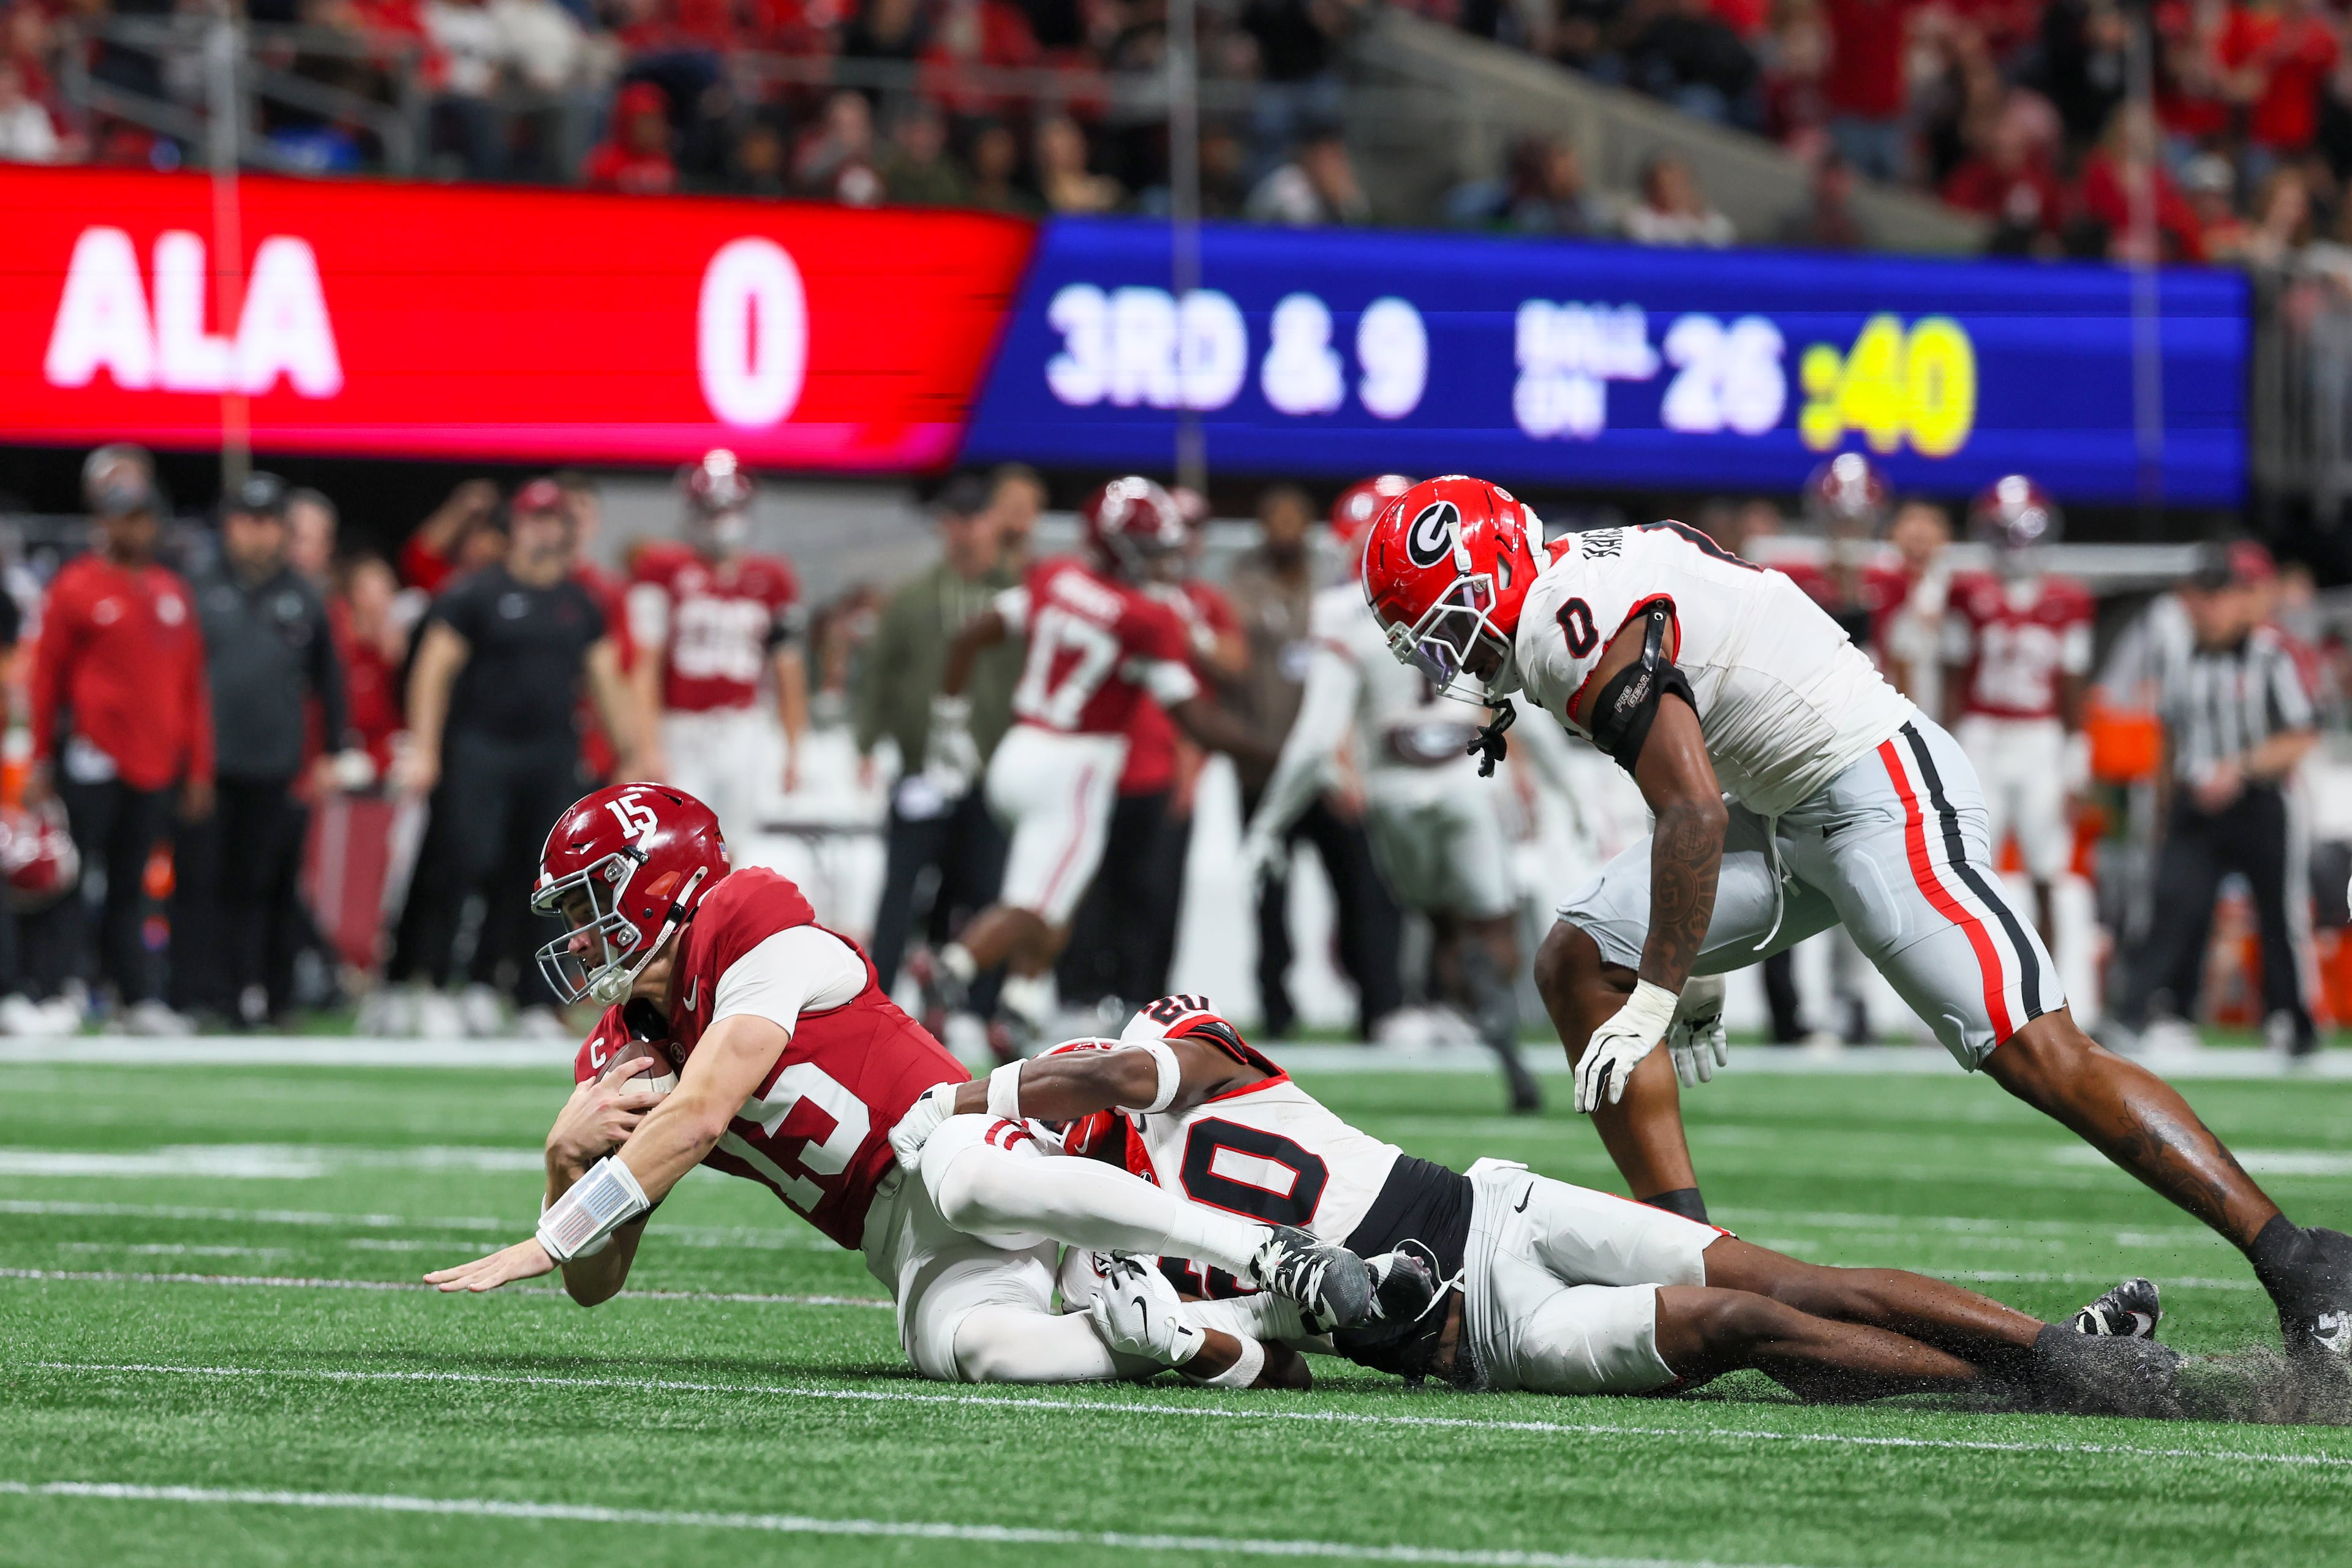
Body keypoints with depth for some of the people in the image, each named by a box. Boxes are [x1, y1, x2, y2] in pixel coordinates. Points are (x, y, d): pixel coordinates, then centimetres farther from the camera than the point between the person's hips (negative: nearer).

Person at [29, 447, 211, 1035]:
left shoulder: (171, 591, 15)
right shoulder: (75, 587, -2)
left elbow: (191, 685, 17)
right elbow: (47, 678, -1)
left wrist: (198, 768, 14)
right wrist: (42, 762, -4)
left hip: (156, 764, 5)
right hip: (92, 759, -5)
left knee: (129, 887, 8)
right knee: (77, 880, -6)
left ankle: (140, 999, 5)